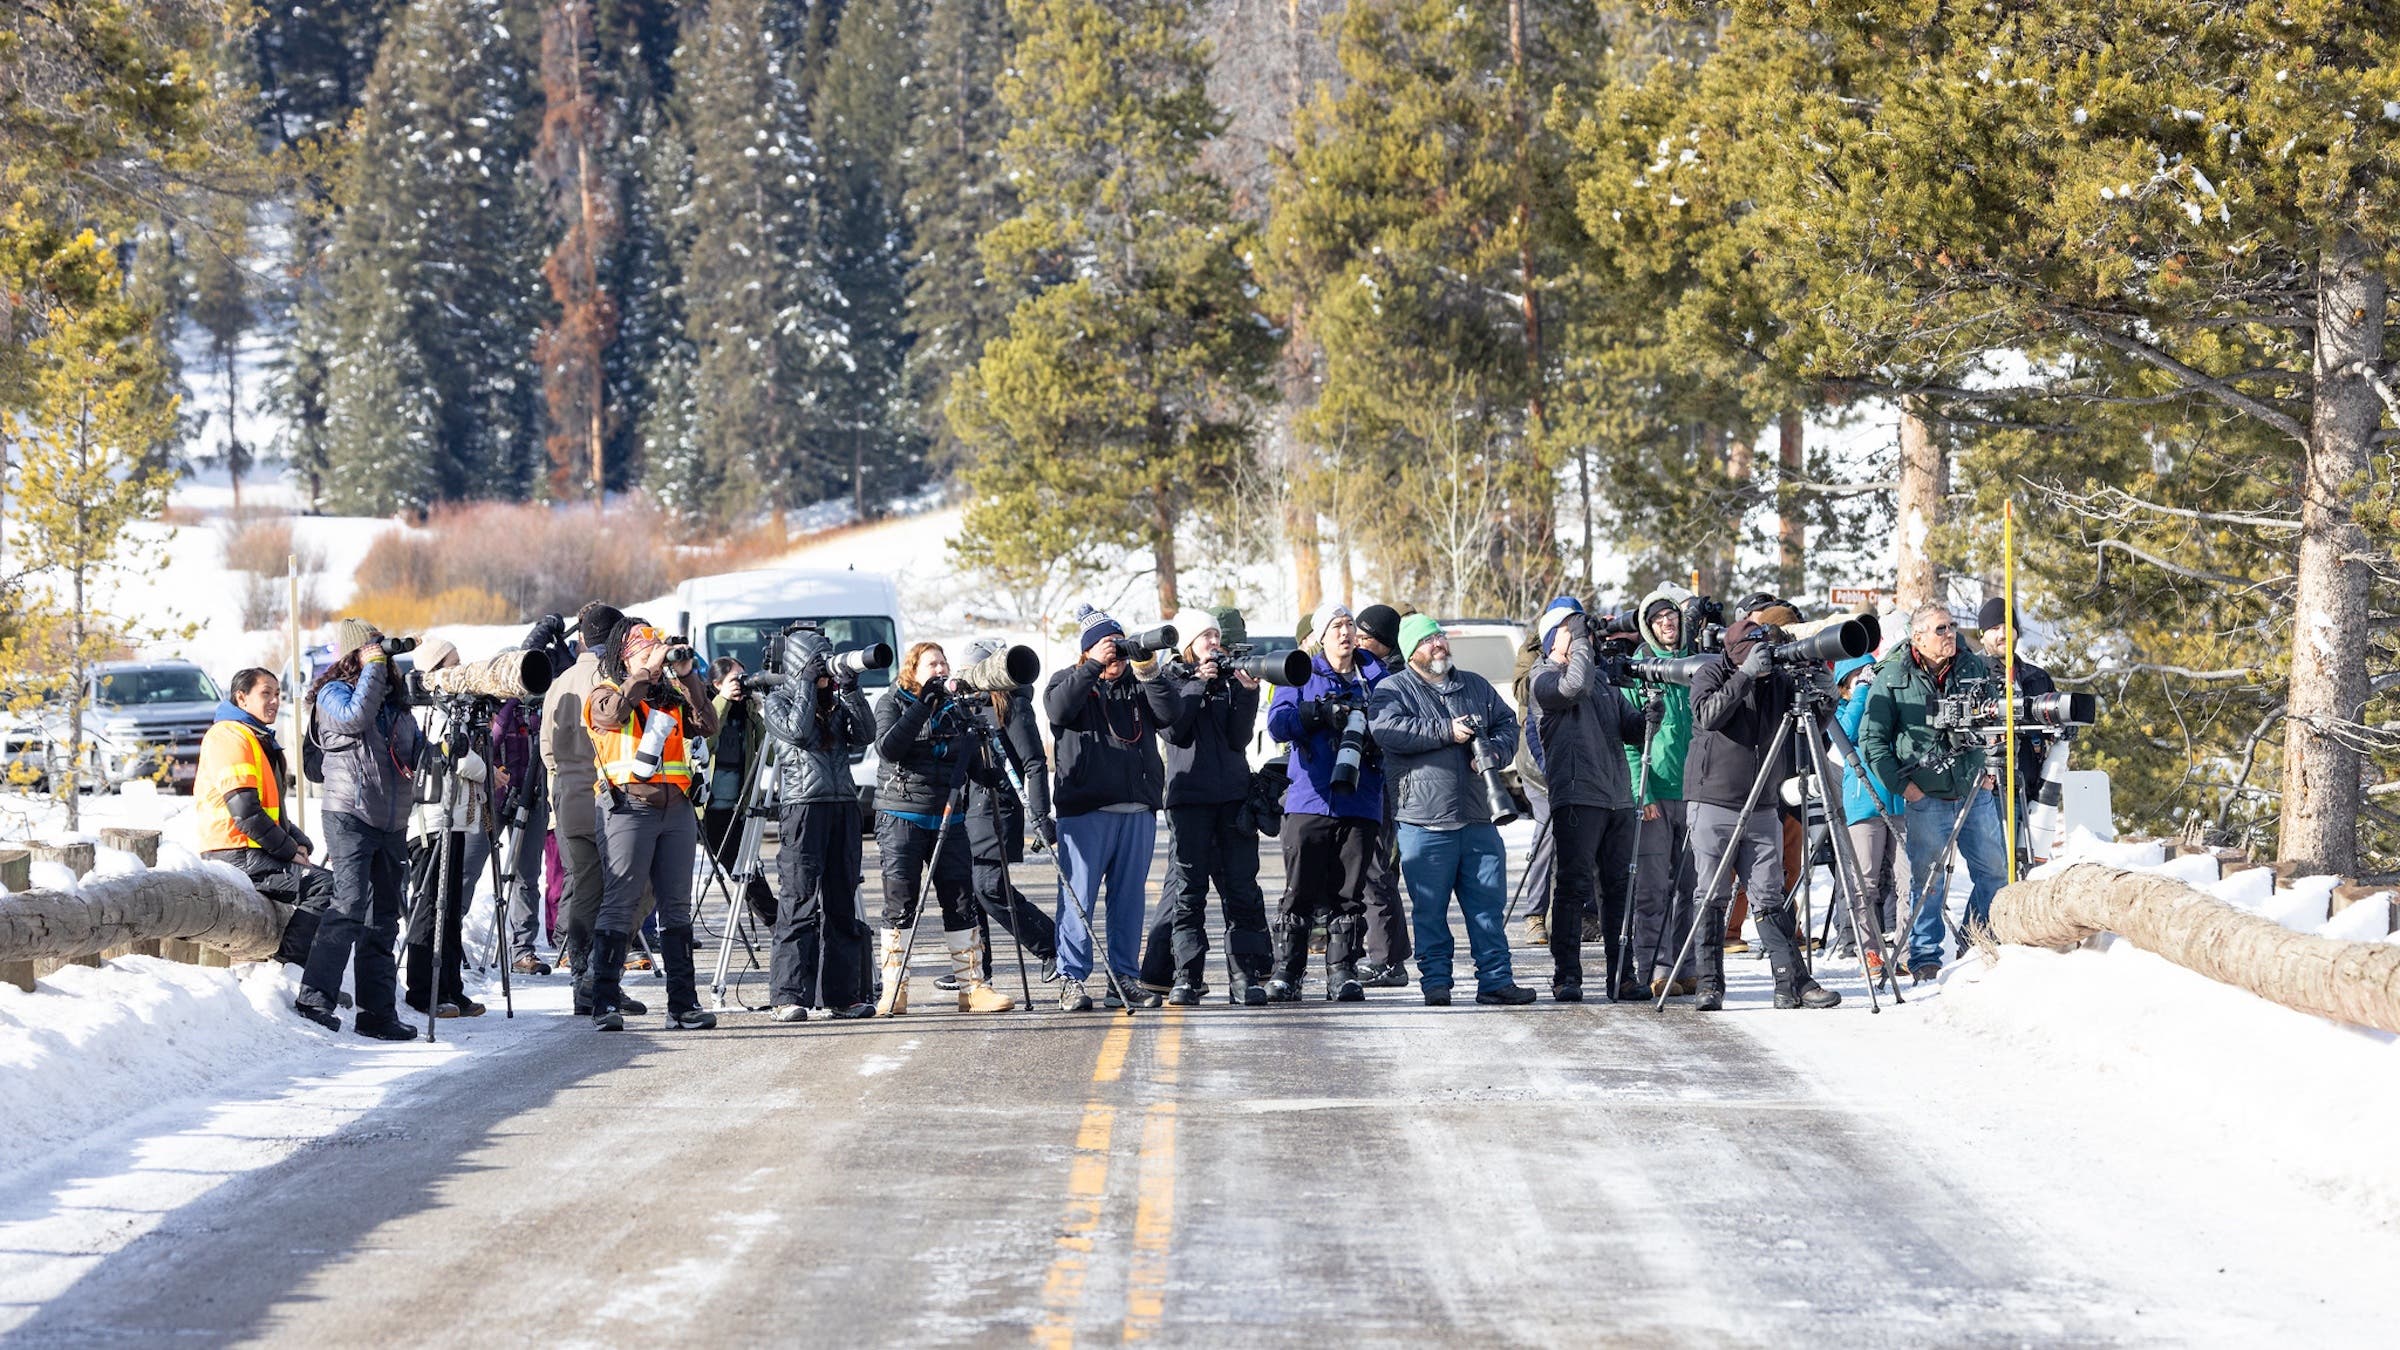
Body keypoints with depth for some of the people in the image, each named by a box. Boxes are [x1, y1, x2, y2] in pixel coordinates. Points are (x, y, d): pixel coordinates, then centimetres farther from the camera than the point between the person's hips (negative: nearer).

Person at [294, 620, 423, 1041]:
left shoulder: (395, 700, 18)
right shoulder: (333, 693, -2)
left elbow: (418, 749, 27)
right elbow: (355, 717, -23)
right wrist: (374, 669, -15)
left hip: (392, 823, 7)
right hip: (350, 816, -7)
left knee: (382, 919, 9)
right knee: (350, 904, -21)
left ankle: (378, 1013, 12)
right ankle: (315, 998, -21)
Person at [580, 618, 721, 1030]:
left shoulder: (671, 697, 17)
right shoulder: (605, 694, 4)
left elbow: (707, 726, 4)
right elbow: (613, 713, -18)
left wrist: (686, 677, -1)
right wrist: (648, 670, -14)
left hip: (676, 809, 5)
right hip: (629, 807, -5)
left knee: (676, 907, 6)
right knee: (620, 904, -8)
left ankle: (683, 1003, 7)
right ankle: (605, 1001, -7)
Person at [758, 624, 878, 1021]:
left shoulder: (836, 703, 17)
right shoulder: (777, 703, 4)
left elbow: (865, 735, 4)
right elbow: (798, 732, -14)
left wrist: (849, 688, -4)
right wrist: (808, 684, -8)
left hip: (843, 805, 6)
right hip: (802, 806, -6)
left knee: (842, 903, 5)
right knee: (799, 902, -11)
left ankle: (842, 994, 8)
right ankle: (790, 996, -13)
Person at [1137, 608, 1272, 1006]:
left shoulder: (1230, 678, 13)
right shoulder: (1172, 680, 7)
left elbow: (1239, 739, 3)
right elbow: (1175, 731, -8)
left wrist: (1246, 693, -9)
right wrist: (1198, 686, -12)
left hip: (1233, 794, 3)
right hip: (1189, 796, -3)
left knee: (1241, 887, -2)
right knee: (1187, 887, -4)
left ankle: (1246, 974, -3)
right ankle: (1186, 977, -1)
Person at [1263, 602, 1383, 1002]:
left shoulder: (1377, 677, 15)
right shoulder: (1301, 676, 9)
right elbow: (1278, 722, -3)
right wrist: (1320, 713, -18)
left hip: (1360, 802, 2)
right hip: (1310, 800, -2)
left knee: (1348, 894, 1)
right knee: (1299, 891, -4)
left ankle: (1343, 972, 5)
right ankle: (1286, 972, 0)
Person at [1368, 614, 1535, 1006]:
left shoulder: (1475, 686, 18)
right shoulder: (1393, 689, 2)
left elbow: (1506, 722, 21)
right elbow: (1388, 730, -15)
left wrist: (1495, 749, -2)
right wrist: (1446, 732, -15)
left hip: (1478, 819, 4)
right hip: (1424, 822, -4)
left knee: (1489, 904, 2)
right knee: (1430, 911, -1)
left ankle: (1495, 980, 5)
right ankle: (1435, 982, 6)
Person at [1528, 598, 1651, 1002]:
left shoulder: (1603, 678, 22)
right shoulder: (1545, 678, 1)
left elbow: (1631, 730, 20)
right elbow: (1575, 685, -21)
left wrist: (1648, 715, -1)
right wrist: (1581, 640, -10)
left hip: (1618, 798, 7)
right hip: (1576, 798, -7)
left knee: (1620, 889, 6)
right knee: (1574, 888, -8)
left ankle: (1619, 974, 9)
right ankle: (1566, 976, -6)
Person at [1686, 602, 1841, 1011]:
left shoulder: (1780, 681, 8)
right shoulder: (1712, 674, -2)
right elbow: (1708, 714, -21)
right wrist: (1746, 675, -26)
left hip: (1762, 808, 3)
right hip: (1714, 805, -3)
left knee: (1769, 900, 3)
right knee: (1711, 899, -2)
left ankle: (1793, 983, -1)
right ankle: (1710, 985, 3)